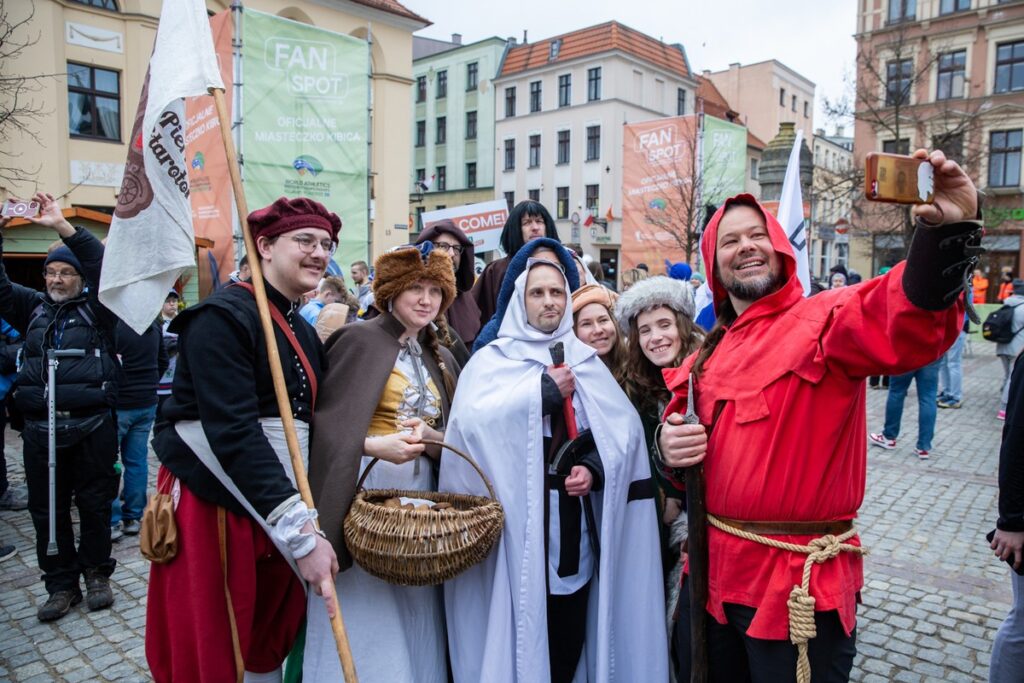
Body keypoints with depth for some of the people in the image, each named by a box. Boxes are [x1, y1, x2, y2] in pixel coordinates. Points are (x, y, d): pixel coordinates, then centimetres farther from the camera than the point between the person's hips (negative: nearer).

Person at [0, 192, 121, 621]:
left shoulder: (97, 309, 2)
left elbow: (105, 268, -12)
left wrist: (63, 227, -19)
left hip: (92, 426, -3)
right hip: (41, 428, 4)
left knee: (95, 505, 7)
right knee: (47, 510, 9)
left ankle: (96, 574, 24)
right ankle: (62, 584, 21)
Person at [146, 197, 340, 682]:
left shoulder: (303, 332, 11)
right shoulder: (223, 316, -15)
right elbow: (234, 432, -24)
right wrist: (300, 532, -28)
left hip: (277, 505, 7)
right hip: (210, 508, -7)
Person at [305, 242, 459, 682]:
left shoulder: (442, 360, 14)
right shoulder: (360, 340, -5)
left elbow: (451, 441, 12)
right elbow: (326, 424, -11)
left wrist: (429, 438, -9)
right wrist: (374, 445, -26)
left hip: (421, 495, 6)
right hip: (368, 491, -6)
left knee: (415, 622, 11)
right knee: (365, 622, 1)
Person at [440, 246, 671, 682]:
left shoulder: (587, 362, 13)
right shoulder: (492, 359, 2)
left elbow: (625, 428, 4)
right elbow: (471, 421, -17)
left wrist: (594, 467, -13)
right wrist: (543, 390, -12)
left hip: (577, 529, 3)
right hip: (518, 526, -3)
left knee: (570, 641, 11)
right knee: (520, 634, 2)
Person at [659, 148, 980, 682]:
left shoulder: (825, 320, -13)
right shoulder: (710, 352, 8)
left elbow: (910, 318, -33)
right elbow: (680, 418, 19)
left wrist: (948, 231, -49)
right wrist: (668, 439, -4)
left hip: (799, 583, -6)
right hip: (713, 569, 7)